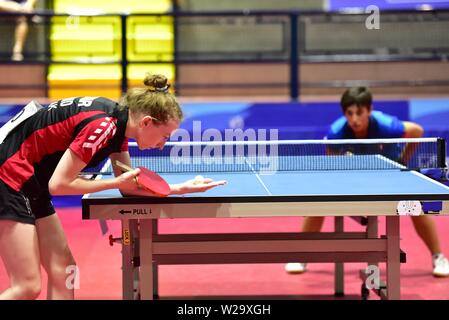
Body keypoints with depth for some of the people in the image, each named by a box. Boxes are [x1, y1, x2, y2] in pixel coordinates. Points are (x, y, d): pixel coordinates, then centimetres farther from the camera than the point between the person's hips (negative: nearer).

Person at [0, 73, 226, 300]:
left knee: (63, 272, 7)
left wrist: (181, 188, 3)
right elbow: (58, 184, -21)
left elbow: (129, 186, 12)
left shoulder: (118, 124, 5)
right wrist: (117, 182, -14)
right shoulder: (103, 125, -23)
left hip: (30, 183, 10)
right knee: (28, 286, -11)